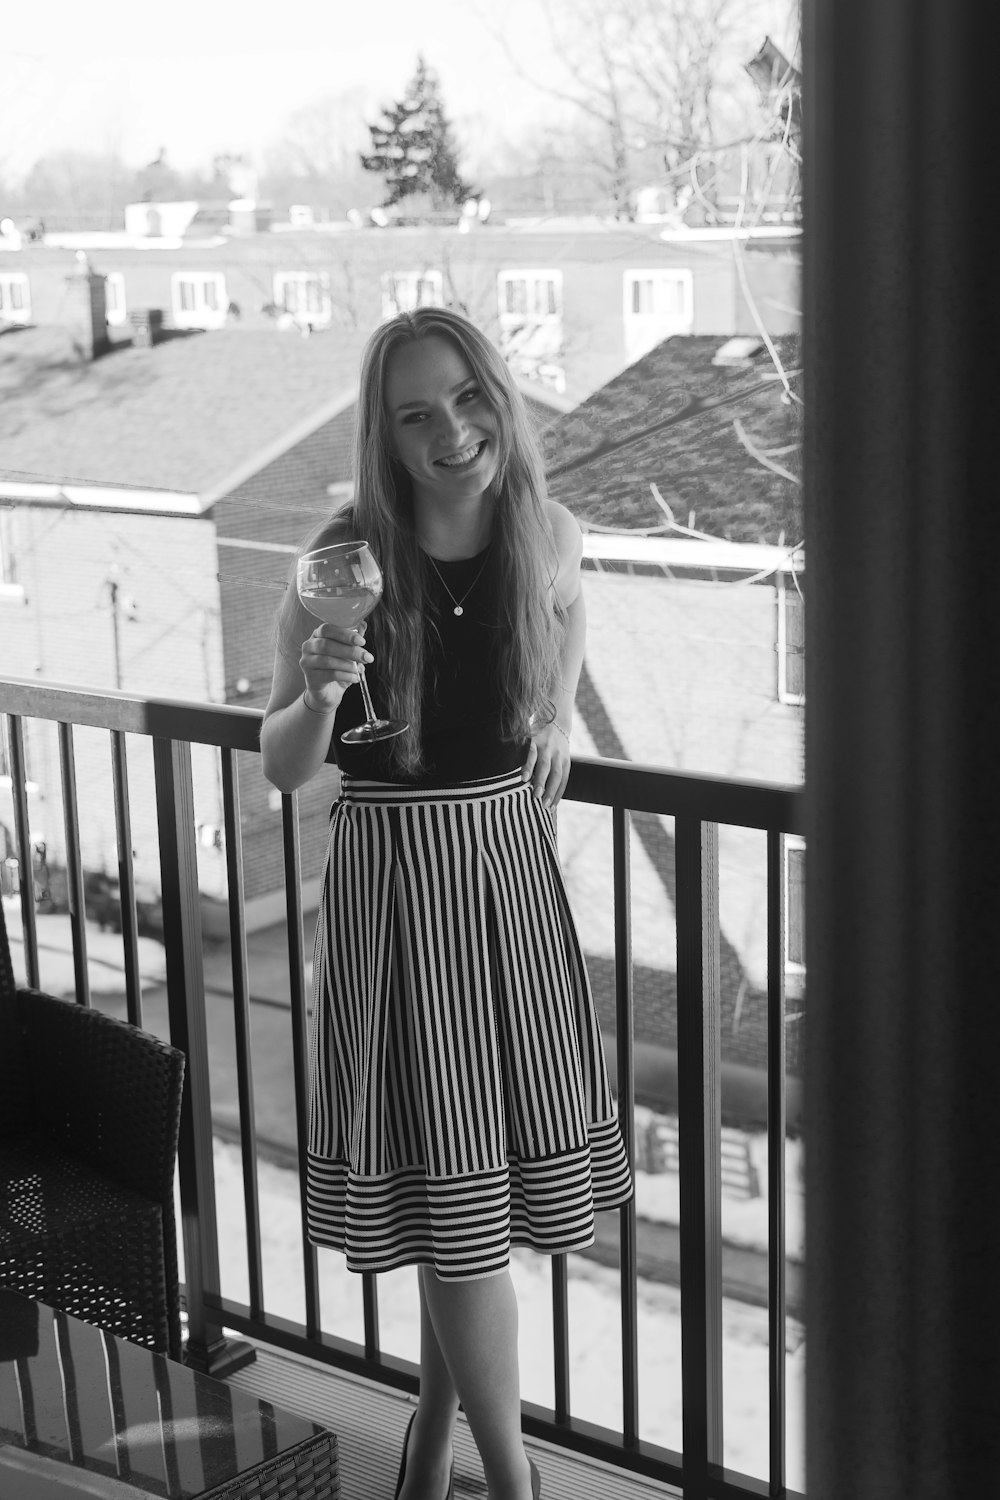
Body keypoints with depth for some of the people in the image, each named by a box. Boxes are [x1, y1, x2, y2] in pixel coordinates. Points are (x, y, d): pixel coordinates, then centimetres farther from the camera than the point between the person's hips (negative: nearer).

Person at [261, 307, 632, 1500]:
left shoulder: (548, 536, -5)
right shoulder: (348, 554, -15)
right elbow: (282, 767, -12)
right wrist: (320, 691, -31)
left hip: (512, 863, 4)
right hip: (393, 874, -4)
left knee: (507, 1167, 14)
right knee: (448, 1188, 1)